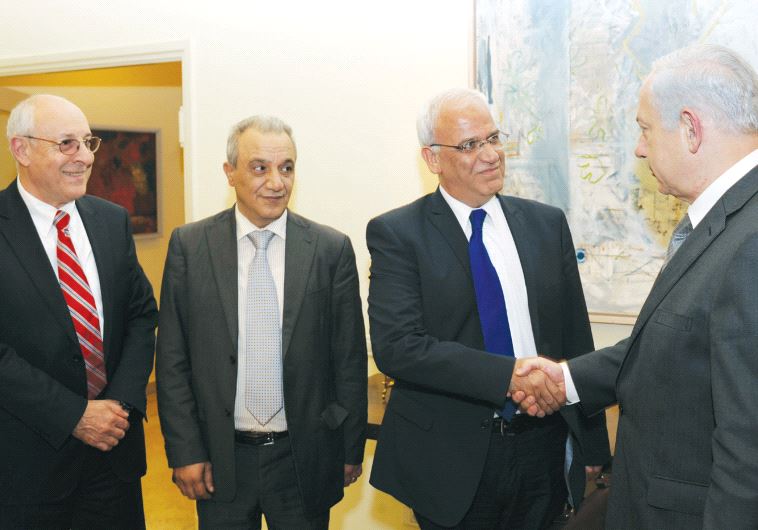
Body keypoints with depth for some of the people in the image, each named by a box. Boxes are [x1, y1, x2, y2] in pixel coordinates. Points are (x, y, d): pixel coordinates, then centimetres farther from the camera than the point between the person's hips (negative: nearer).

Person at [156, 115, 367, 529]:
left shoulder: (332, 249, -4)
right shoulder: (189, 245, -3)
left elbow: (350, 359, 1)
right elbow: (172, 358, 0)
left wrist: (352, 449, 4)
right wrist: (184, 450, -3)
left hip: (305, 459, 0)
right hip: (219, 461, 0)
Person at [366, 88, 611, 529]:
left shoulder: (548, 224, 5)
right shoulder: (396, 233, -8)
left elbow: (576, 338, 8)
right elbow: (396, 345, -19)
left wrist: (593, 445, 10)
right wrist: (508, 375, -26)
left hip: (543, 448, 4)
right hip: (451, 460, -3)